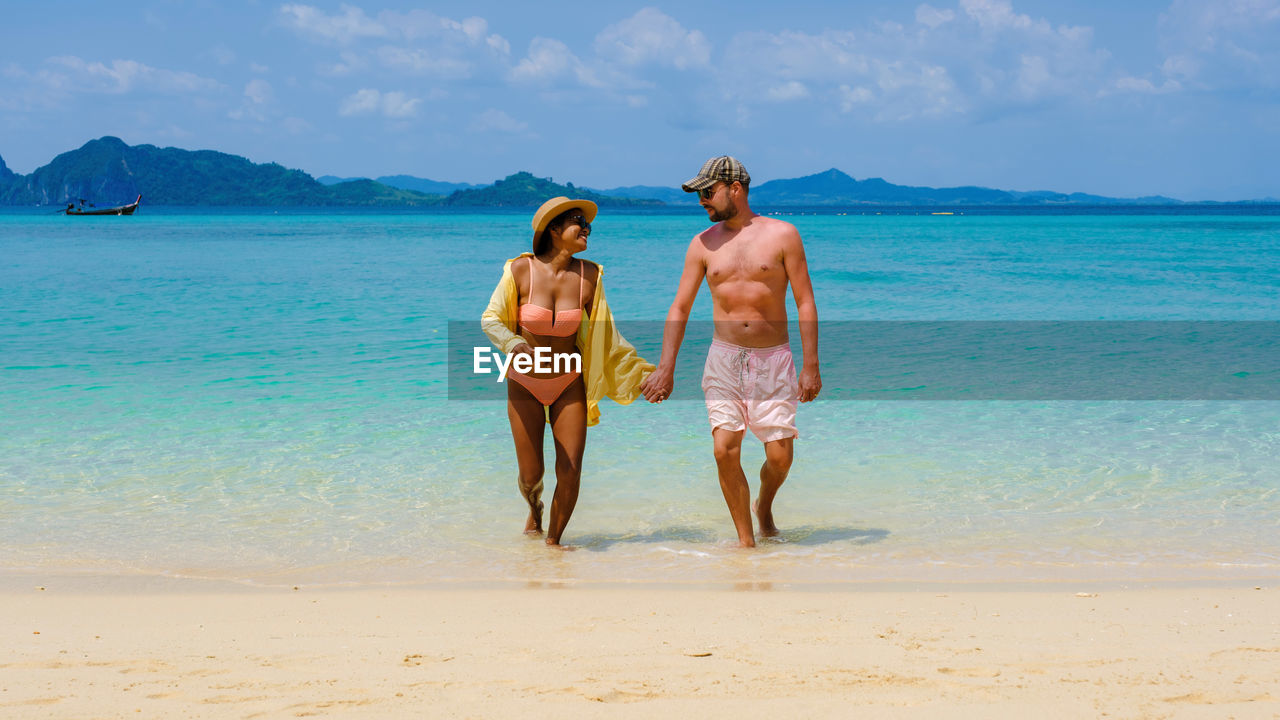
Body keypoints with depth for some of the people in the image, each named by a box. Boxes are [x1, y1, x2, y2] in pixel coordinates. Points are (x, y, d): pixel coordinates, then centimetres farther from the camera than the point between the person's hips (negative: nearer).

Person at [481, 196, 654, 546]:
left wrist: (640, 372, 1)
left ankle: (553, 541, 18)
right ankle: (535, 510, 39)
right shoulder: (521, 270, -15)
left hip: (569, 385, 2)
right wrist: (514, 344, -30)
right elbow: (490, 318, -10)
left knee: (570, 473, -7)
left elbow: (603, 333, 2)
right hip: (525, 385, -1)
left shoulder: (589, 276, -8)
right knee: (531, 475, 2)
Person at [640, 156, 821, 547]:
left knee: (780, 457, -4)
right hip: (724, 358, 2)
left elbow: (805, 303, -2)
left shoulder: (782, 235, -2)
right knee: (725, 452, -10)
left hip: (773, 360, -2)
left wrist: (811, 367, -7)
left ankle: (764, 506, 28)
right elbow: (679, 308, 8)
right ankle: (746, 540, 3)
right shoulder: (703, 244, 6)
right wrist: (666, 368, 1)